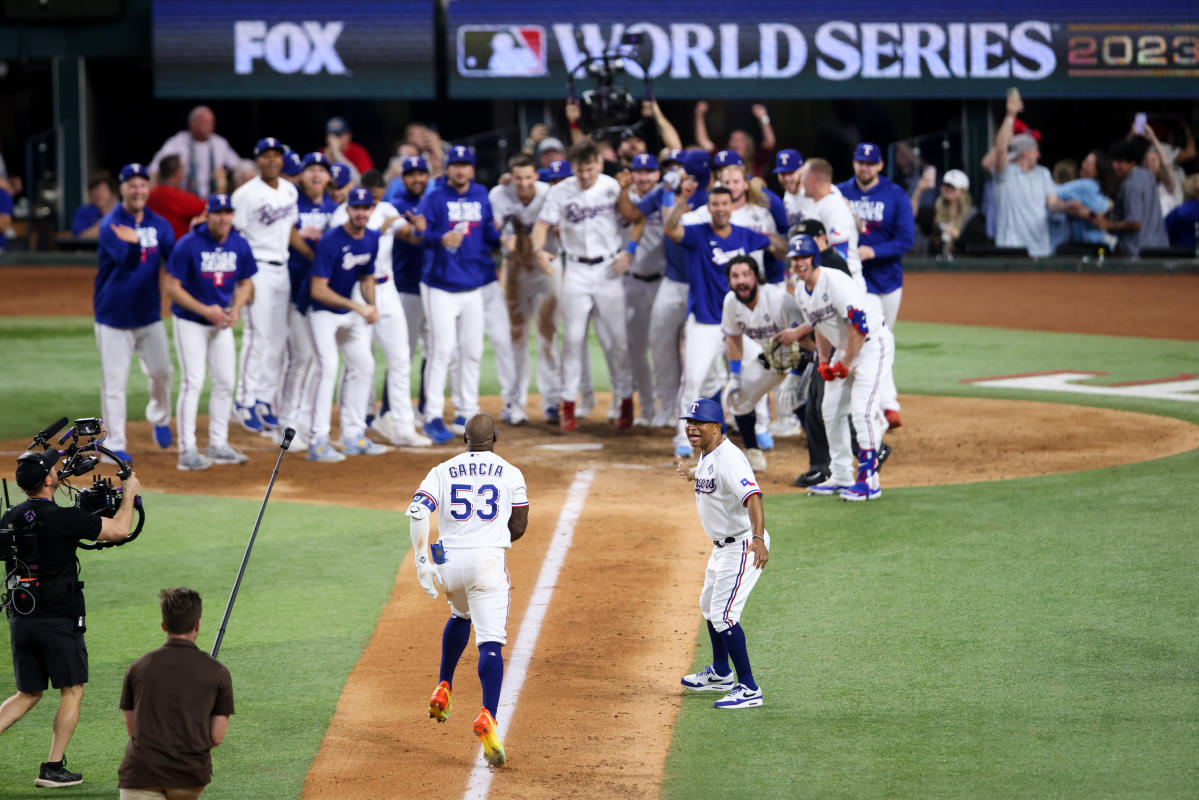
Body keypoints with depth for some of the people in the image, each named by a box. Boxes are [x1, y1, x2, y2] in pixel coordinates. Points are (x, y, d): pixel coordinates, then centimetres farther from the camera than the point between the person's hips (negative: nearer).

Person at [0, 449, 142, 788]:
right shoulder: (63, 518, -16)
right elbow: (120, 529, -8)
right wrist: (129, 494, 9)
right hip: (60, 620, -6)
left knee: (28, 694, 16)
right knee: (72, 690, 8)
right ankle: (53, 768, 5)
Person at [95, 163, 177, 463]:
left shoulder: (159, 225, 2)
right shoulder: (111, 225, -14)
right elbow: (127, 261, -29)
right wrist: (133, 243, -51)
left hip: (149, 315, 4)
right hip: (114, 317, -4)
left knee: (161, 371, 9)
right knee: (114, 381, -2)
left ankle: (159, 418, 37)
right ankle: (114, 444, 4)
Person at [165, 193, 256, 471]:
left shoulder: (240, 246, -2)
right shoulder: (188, 245, -18)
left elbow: (245, 283, 11)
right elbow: (172, 287, -16)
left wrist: (236, 309, -8)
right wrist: (205, 310, -21)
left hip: (221, 321, 6)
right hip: (190, 321, -6)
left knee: (225, 382, 8)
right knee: (193, 382, -10)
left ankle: (218, 445, 19)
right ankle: (187, 450, -8)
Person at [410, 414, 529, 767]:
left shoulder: (442, 472, 8)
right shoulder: (510, 474, 6)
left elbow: (417, 512, -7)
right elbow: (518, 527, 9)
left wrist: (423, 561, -9)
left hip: (448, 562, 3)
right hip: (489, 561, -3)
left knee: (460, 615, 34)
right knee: (490, 642, -10)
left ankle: (444, 688, 28)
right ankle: (487, 717, -30)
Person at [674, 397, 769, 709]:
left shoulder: (728, 459, -26)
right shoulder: (707, 456, 4)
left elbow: (752, 497, -41)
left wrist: (758, 539, -54)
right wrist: (689, 472, 47)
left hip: (743, 546, -11)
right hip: (722, 546, 11)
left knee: (723, 614, -17)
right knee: (709, 606, 26)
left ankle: (749, 688, -14)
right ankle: (720, 673, 45)